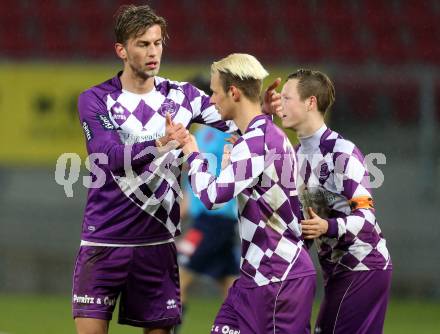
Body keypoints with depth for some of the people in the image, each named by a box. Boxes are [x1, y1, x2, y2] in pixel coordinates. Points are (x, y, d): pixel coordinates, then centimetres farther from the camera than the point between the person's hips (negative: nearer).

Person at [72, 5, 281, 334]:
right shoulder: (95, 100, -4)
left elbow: (235, 121, 3)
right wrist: (160, 145, -34)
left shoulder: (181, 95, 5)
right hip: (104, 242, -3)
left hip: (158, 243, 3)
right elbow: (112, 159, -18)